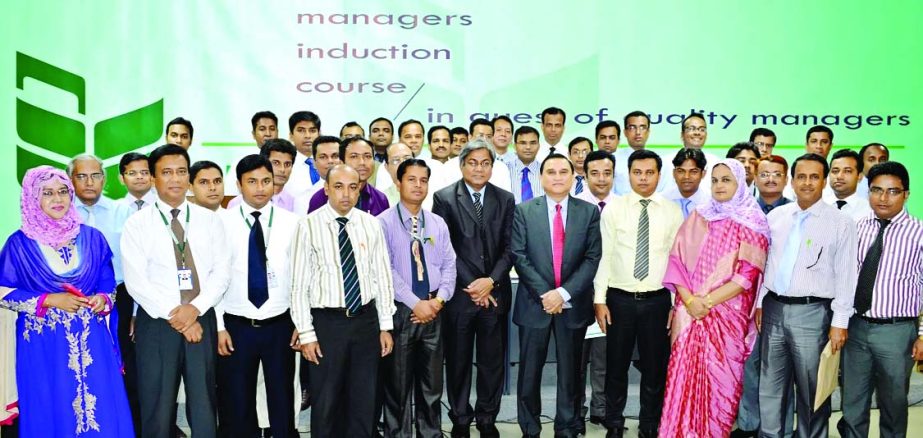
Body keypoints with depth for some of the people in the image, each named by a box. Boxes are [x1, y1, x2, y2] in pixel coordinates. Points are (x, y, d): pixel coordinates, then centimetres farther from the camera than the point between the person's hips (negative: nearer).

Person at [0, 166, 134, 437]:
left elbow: (108, 283, 11)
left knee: (101, 412, 2)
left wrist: (103, 299, -10)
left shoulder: (91, 238, 4)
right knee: (51, 413, 5)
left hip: (91, 340, 2)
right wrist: (48, 300, -12)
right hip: (43, 343, -2)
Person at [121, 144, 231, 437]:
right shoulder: (137, 224, 0)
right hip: (157, 324, -2)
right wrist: (175, 315, -14)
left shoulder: (210, 220, 8)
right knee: (157, 411, 5)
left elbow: (221, 272, 1)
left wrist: (196, 308, -14)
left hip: (202, 320, 2)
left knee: (204, 409, 8)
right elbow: (136, 281, -8)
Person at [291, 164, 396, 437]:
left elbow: (382, 276, 5)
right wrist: (306, 333, -9)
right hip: (327, 322, -3)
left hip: (366, 320, 3)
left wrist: (386, 326, 3)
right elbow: (299, 284, -7)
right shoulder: (309, 226, -8)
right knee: (326, 402, 8)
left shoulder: (370, 225, 2)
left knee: (364, 399, 13)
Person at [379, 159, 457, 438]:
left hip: (433, 311, 4)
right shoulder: (383, 223, -6)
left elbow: (449, 265, 8)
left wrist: (439, 299, -9)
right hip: (400, 312, -4)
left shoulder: (438, 224, 10)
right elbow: (386, 270, -13)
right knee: (398, 386, 5)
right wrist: (415, 303, -16)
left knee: (432, 384, 13)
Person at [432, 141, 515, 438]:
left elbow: (509, 247, 4)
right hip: (458, 294, -2)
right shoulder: (444, 198, -1)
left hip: (495, 293, 2)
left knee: (492, 361, 8)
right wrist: (469, 285, -10)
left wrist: (491, 281, -10)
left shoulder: (505, 199, 8)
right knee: (458, 362, 7)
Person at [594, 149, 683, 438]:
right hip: (619, 299, -1)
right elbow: (603, 256, -2)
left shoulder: (672, 211, 2)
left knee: (655, 368, 10)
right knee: (616, 367, 10)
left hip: (657, 300, 1)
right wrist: (600, 300, -6)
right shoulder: (613, 208, -1)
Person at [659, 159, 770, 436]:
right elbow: (676, 260, 5)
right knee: (684, 378, 1)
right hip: (689, 313, 3)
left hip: (727, 315, -2)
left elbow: (748, 273, -8)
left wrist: (708, 301, -14)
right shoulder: (697, 217, 10)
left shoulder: (752, 223, 1)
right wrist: (689, 300, -9)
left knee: (719, 382, 1)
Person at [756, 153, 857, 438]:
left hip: (812, 313, -4)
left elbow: (846, 275, -6)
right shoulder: (775, 217, 7)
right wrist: (759, 302, 9)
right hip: (773, 308, 4)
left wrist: (840, 322, -9)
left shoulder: (840, 223, -5)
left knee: (811, 389, 7)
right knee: (770, 385, 13)